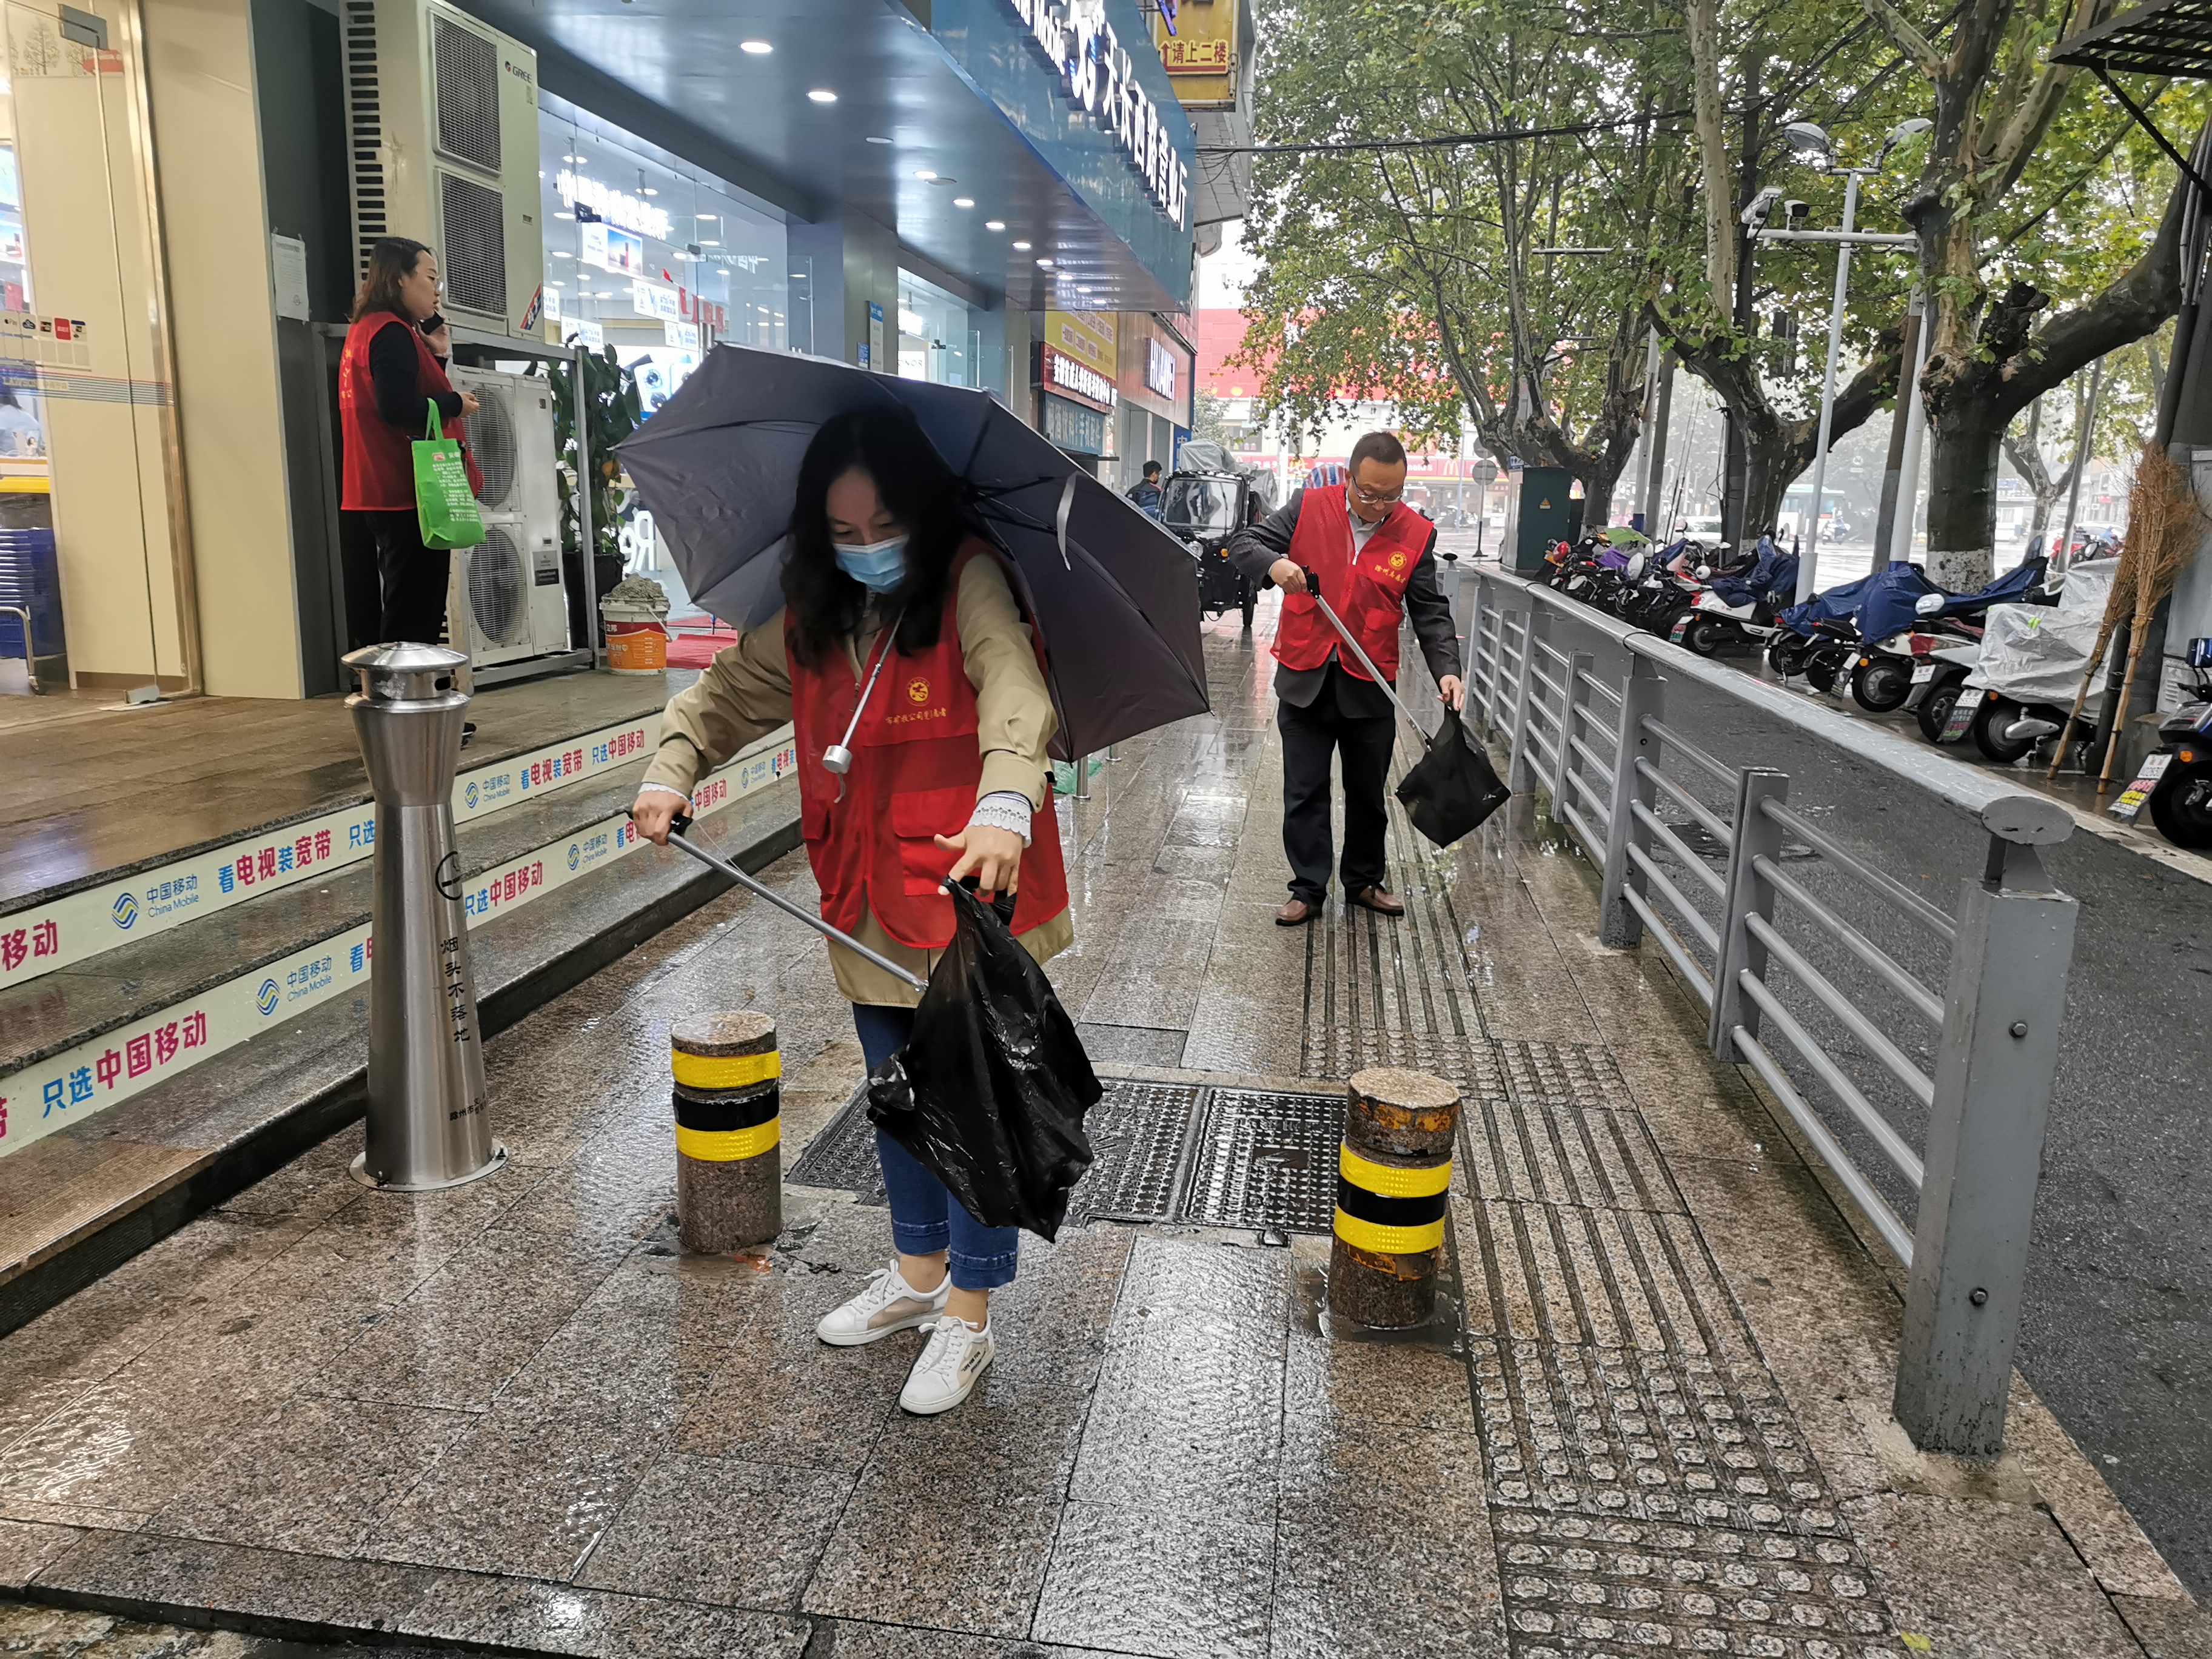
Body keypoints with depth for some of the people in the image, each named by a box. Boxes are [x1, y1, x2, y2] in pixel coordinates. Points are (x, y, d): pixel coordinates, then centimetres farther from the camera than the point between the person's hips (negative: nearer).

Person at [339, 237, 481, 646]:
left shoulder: (368, 330, 21)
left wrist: (438, 357, 13)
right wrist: (455, 404, -9)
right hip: (408, 495, -10)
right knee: (416, 617, -9)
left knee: (401, 613, 12)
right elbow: (398, 409, -22)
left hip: (386, 496, 10)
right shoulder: (393, 332, -11)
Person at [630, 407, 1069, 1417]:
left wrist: (1004, 810, -49)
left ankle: (969, 1316, 22)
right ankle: (919, 1273, 42)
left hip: (972, 900, -6)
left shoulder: (968, 586, -14)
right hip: (870, 908, 7)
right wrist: (667, 774, -9)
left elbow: (1016, 697, -30)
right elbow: (725, 695, 11)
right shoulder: (810, 624, 6)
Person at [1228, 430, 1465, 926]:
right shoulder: (1309, 507, -5)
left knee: (1367, 793, 15)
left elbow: (1431, 612, -1)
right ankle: (1308, 889, 19)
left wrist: (1447, 671, -16)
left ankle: (1364, 881, 33)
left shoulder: (1417, 533, -3)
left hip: (1370, 686, 1)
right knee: (1305, 793, 6)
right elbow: (1242, 544, -1)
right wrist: (1273, 563, -23)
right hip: (1304, 679, -1)